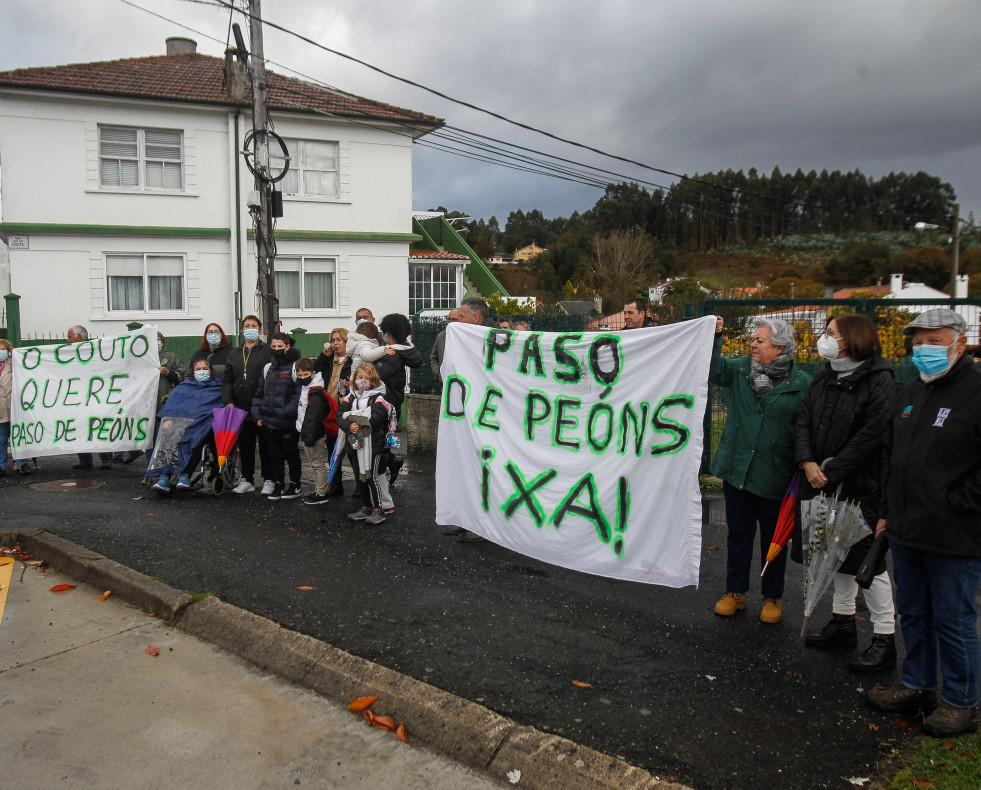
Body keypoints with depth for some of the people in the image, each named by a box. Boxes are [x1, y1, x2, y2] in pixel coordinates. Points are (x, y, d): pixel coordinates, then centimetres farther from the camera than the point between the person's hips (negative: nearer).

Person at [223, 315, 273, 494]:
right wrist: (229, 401, -2)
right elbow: (226, 380, 13)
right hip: (241, 408, 5)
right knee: (245, 444, 11)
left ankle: (268, 480, 10)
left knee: (265, 444, 2)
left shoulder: (267, 351, 1)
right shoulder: (234, 354, 16)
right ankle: (246, 479, 20)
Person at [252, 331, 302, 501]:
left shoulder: (294, 367, -6)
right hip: (268, 423, 6)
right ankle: (278, 485, 22)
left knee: (291, 454, 6)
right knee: (274, 455, 12)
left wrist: (287, 412, -21)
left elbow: (299, 394, -13)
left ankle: (295, 485, 18)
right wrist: (257, 415, 7)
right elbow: (258, 393, 17)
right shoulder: (267, 368, 13)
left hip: (288, 423, -6)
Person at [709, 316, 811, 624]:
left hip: (774, 479, -3)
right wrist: (713, 337, -17)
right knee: (738, 535, 15)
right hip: (736, 471, 3)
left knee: (774, 539, 13)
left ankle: (773, 598, 31)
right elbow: (713, 369, -4)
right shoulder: (741, 369, 3)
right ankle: (735, 592, 30)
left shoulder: (802, 384, -8)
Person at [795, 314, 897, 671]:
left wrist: (834, 470, -18)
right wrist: (808, 462, -8)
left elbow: (873, 434, -20)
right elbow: (804, 421, 7)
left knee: (867, 558, -1)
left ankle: (884, 639, 12)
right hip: (824, 482, 7)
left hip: (860, 486, -7)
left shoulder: (878, 380, -13)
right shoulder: (824, 378, 10)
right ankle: (843, 622, 33)